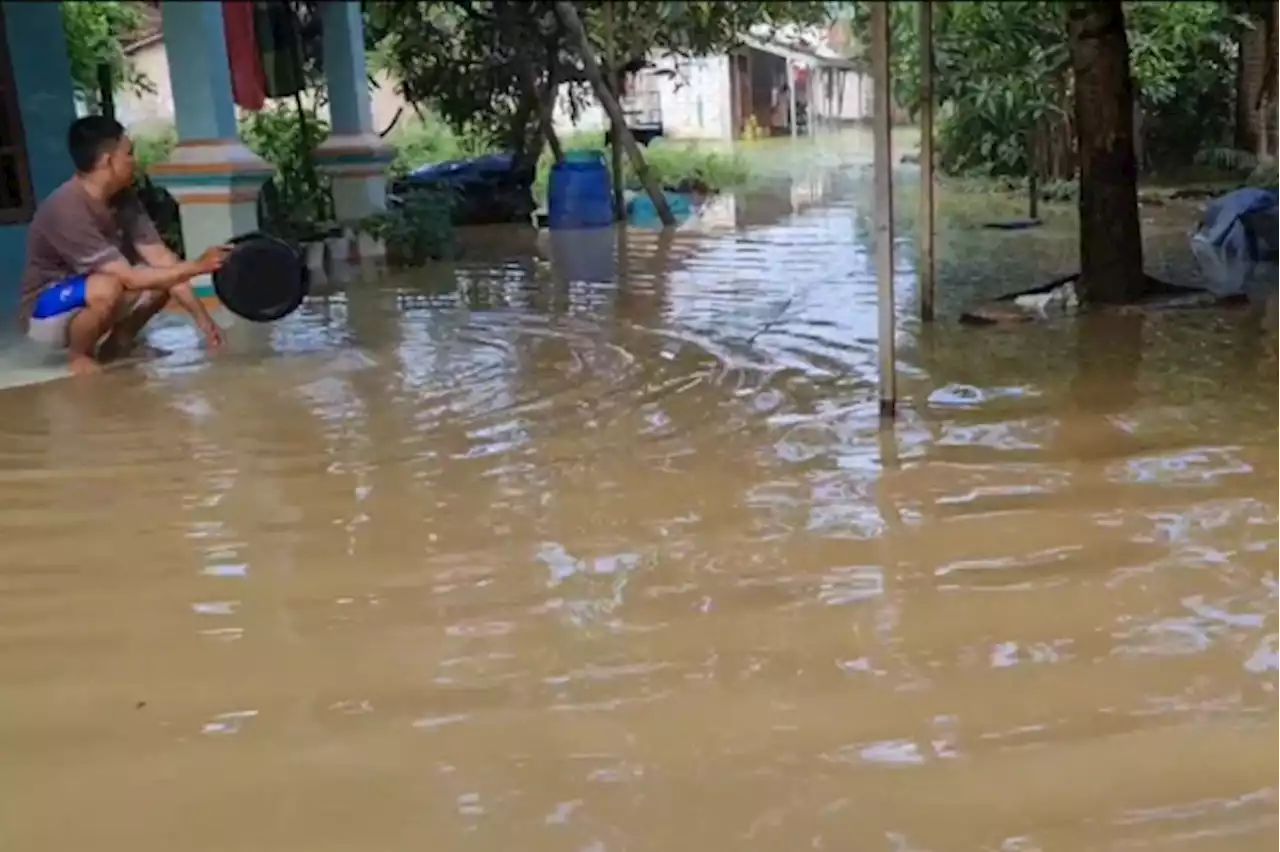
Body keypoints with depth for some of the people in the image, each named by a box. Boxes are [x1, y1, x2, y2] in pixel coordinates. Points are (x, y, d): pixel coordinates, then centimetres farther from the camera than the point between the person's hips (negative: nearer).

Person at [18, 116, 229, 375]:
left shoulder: (123, 197, -7)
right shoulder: (66, 209, -31)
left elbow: (160, 257, -8)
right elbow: (130, 278, -32)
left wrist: (202, 317, -14)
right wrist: (197, 266, -28)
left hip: (90, 300, 8)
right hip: (46, 312, -8)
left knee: (166, 274, -8)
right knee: (107, 288, -37)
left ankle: (117, 343, 8)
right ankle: (79, 356, -9)